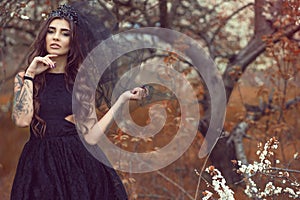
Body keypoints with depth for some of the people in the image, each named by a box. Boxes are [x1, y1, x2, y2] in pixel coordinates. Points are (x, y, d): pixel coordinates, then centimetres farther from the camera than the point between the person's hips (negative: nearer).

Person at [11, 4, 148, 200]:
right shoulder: (24, 77, 6)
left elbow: (90, 137, -1)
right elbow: (22, 120, -12)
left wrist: (122, 99, 1)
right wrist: (30, 75, -7)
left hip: (78, 162, 1)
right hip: (41, 166, -1)